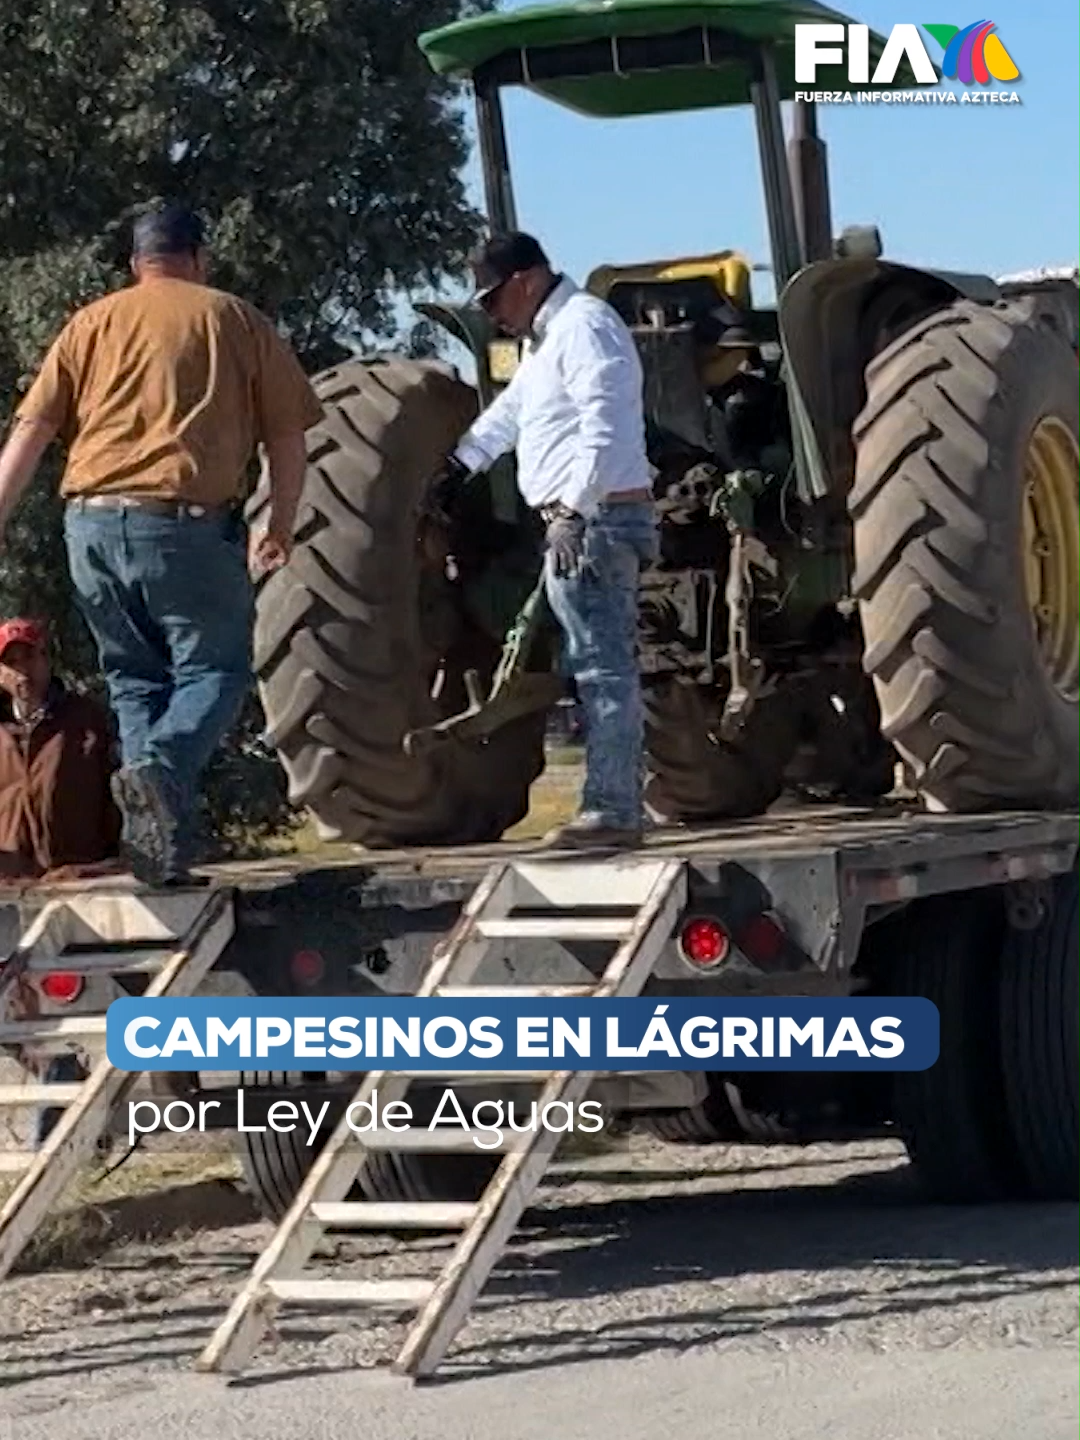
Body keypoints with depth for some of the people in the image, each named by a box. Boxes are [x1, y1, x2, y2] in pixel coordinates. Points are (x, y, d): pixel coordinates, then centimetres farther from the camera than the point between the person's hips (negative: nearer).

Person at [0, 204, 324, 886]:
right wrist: (281, 529, 21)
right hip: (187, 523, -3)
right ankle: (162, 767, -23)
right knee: (215, 669, 6)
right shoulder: (237, 320, 11)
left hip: (93, 523, 3)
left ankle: (162, 834, 7)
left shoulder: (90, 323, 16)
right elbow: (287, 437, 9)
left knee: (136, 678, 17)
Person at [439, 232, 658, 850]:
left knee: (604, 666, -10)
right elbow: (511, 411, 35)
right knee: (603, 666, 11)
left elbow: (604, 428, -23)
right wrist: (459, 466, 33)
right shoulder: (546, 337, 21)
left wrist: (573, 512, -27)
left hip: (596, 520, -11)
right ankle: (616, 804, 15)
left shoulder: (584, 326, -13)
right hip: (575, 522, 11)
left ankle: (613, 809, -11)